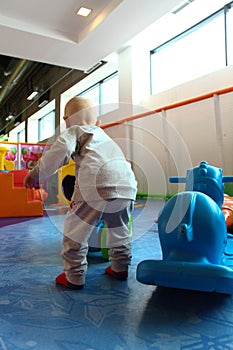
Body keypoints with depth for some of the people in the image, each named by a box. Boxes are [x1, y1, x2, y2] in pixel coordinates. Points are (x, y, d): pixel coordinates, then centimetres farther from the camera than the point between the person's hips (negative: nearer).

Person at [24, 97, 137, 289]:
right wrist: (77, 198, 53)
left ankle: (74, 277, 18)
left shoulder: (74, 131, 17)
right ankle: (120, 268, 38)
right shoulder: (104, 136, 39)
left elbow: (61, 150, -6)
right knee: (119, 230, 27)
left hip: (99, 184, -7)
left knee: (75, 229, 9)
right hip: (127, 185, 8)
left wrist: (36, 174, 4)